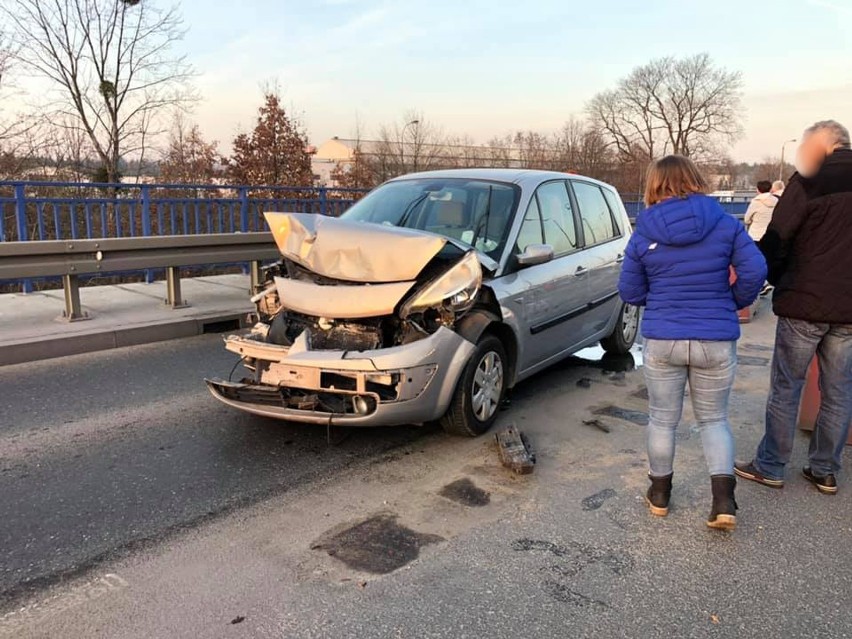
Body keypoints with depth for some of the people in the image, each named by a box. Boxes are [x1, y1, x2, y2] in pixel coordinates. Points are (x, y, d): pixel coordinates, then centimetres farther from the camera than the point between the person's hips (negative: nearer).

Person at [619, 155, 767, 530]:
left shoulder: (643, 235, -3)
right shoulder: (725, 224, -4)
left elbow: (630, 292, 0)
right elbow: (754, 271, -8)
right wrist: (737, 302, 11)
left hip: (662, 341, 0)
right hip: (716, 342, 0)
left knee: (662, 420, 16)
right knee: (714, 419, 17)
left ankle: (660, 494, 30)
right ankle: (723, 499, 5)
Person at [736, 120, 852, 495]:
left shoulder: (810, 180, -10)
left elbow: (777, 238, -11)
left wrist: (771, 278, 5)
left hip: (805, 302, -5)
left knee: (786, 387, 4)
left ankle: (770, 466, 13)